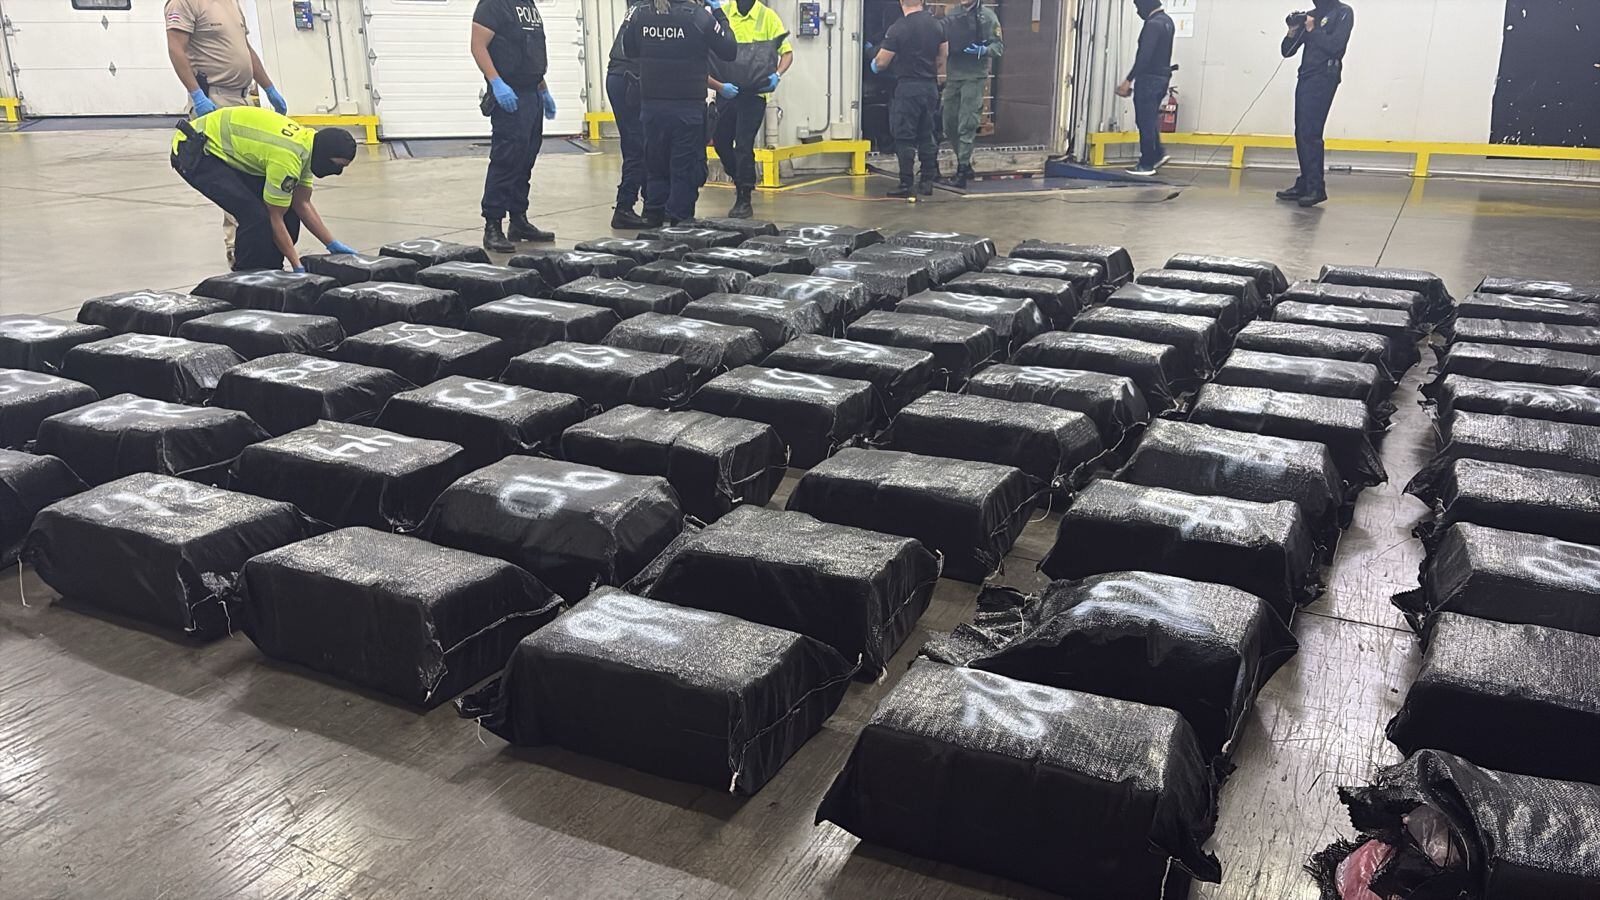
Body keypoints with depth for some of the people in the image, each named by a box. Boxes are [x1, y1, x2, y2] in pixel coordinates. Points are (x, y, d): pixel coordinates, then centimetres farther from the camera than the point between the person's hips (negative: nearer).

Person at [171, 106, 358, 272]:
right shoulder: (287, 159, -30)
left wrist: (333, 245, 6)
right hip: (193, 152, -10)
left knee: (287, 210, 3)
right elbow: (275, 219, -20)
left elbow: (303, 204, 7)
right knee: (256, 216, -22)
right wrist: (298, 268, -15)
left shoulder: (306, 142, -2)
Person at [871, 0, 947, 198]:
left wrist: (875, 64, 14)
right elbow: (943, 56, 16)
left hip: (907, 87, -6)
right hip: (930, 87, 6)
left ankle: (906, 185, -2)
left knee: (904, 138, -1)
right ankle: (928, 181, 17)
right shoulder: (937, 25, 5)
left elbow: (881, 63, -8)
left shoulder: (897, 29, -12)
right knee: (926, 136, 15)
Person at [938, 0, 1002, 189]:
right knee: (949, 125, 10)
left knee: (966, 126, -8)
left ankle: (962, 170, -4)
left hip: (974, 78, -5)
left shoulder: (987, 16, -1)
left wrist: (985, 50, -23)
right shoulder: (951, 16, 11)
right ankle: (964, 164, 25)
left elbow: (999, 46, -4)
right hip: (953, 76, 5)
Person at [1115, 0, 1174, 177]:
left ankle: (1146, 164, 1)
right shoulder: (1167, 21, 13)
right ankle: (1158, 154, 16)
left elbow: (1144, 56, -23)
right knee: (1150, 119, 20)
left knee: (1145, 122, -3)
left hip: (1149, 79, -10)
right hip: (1163, 77, 10)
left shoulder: (1153, 24, -18)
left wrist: (1128, 81, -20)